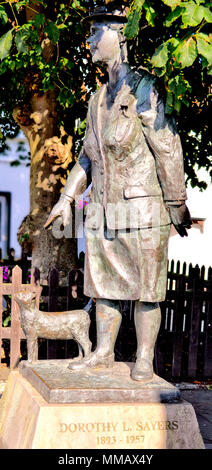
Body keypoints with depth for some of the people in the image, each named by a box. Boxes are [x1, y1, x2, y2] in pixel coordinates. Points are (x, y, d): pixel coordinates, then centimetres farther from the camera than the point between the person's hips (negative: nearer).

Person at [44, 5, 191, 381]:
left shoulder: (142, 89, -9)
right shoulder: (99, 99, 14)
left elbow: (168, 148, -11)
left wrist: (177, 205, -10)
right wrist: (66, 198, 15)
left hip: (142, 208, -7)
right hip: (104, 209, 8)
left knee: (145, 288, 1)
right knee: (103, 282, 12)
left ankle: (144, 361, 9)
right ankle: (103, 353, 22)